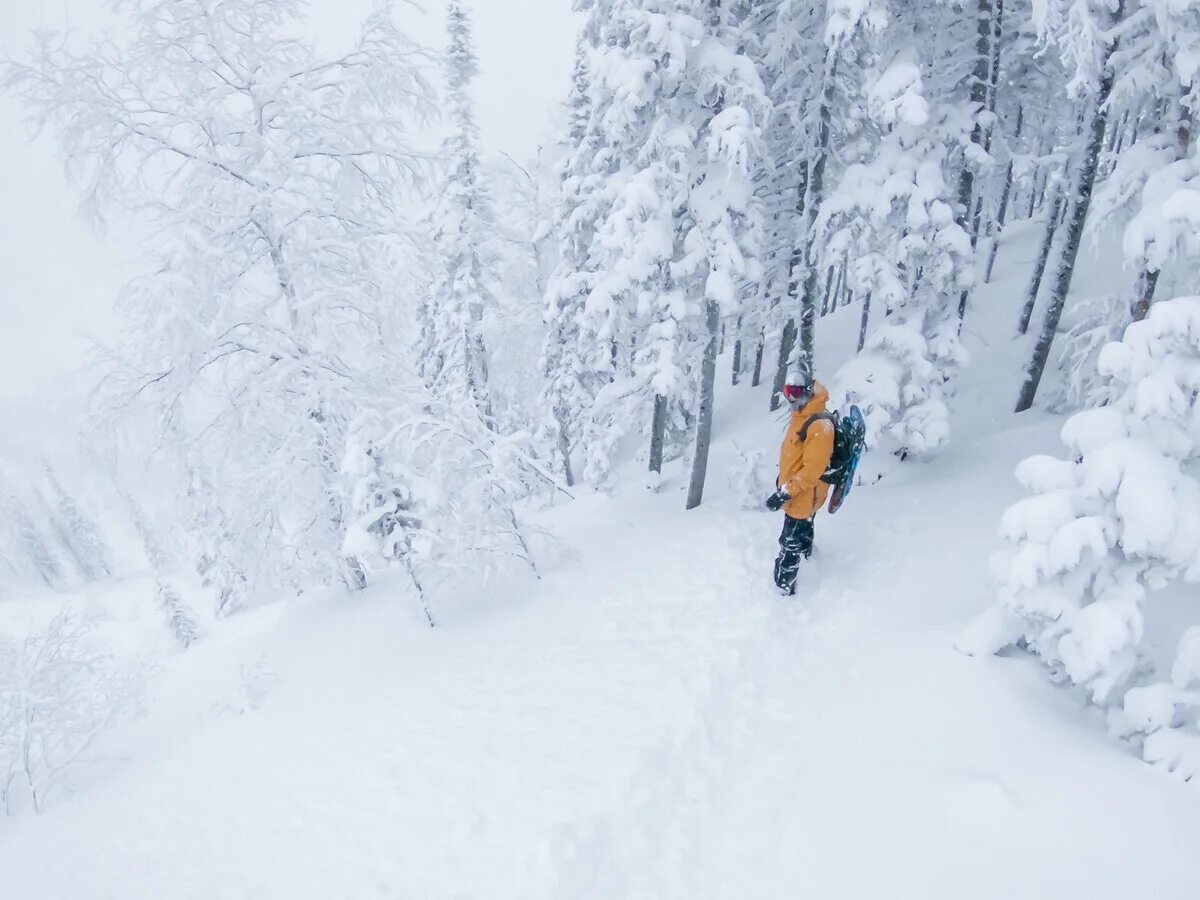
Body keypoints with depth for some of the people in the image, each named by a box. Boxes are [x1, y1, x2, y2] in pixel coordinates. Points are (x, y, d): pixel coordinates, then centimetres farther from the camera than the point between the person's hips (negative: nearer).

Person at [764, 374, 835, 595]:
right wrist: (783, 479, 24)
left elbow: (812, 470, -28)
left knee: (790, 545, -2)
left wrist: (785, 493, -27)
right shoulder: (801, 417, 4)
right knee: (802, 533, 30)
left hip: (804, 496, -9)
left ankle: (783, 590, 8)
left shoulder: (820, 425, -27)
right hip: (796, 491, 9)